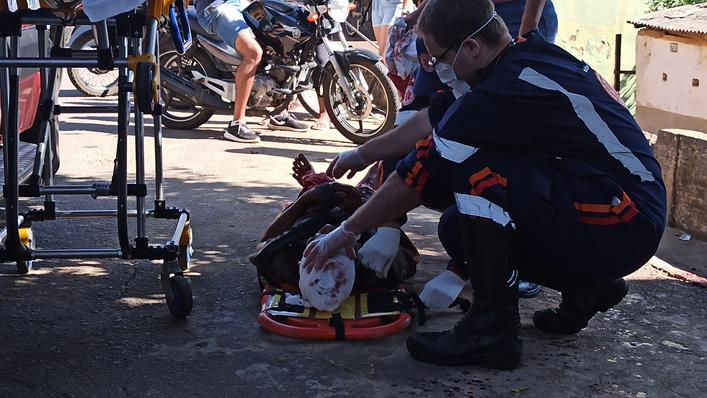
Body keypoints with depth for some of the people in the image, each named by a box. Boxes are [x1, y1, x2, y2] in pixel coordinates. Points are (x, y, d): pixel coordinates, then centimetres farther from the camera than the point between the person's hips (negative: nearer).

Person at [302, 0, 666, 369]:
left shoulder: (506, 91, -22)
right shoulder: (528, 54, 5)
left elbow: (416, 180, -14)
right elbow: (432, 120, 16)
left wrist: (345, 231, -1)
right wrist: (362, 153, 25)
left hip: (621, 225, -9)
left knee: (474, 169, -22)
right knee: (460, 229, 11)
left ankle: (493, 329, -13)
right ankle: (584, 287, 17)